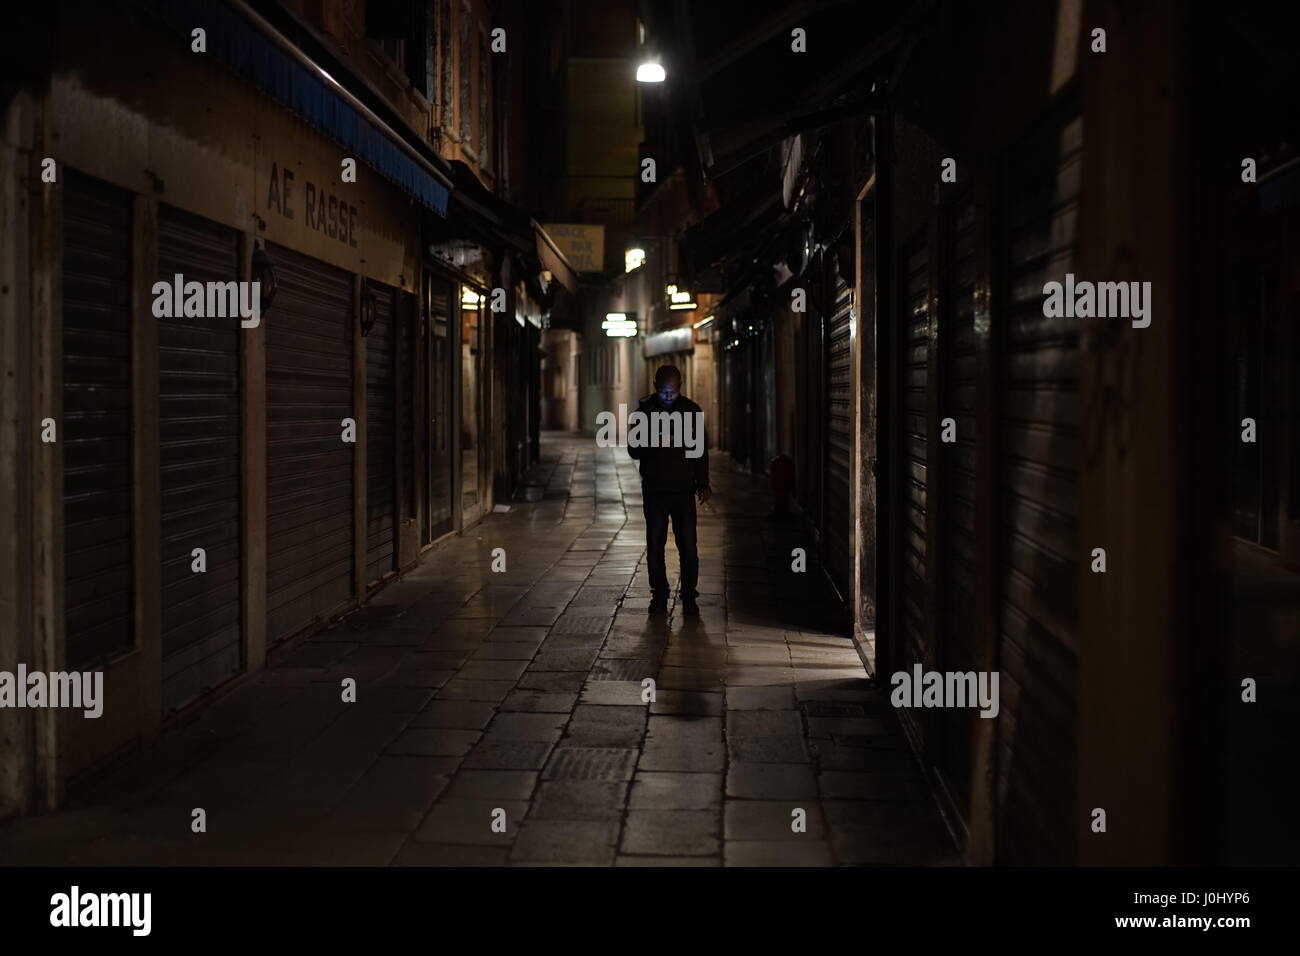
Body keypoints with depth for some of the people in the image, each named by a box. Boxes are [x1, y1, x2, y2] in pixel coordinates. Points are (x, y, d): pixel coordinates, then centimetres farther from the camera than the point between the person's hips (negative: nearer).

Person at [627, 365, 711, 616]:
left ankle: (689, 598, 3)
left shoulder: (692, 410, 3)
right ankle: (659, 597, 13)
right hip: (654, 490, 0)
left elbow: (701, 449, 9)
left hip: (684, 490, 0)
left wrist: (703, 482, 1)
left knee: (688, 546, -5)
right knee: (655, 546, 3)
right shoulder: (644, 411, 1)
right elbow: (634, 450, 1)